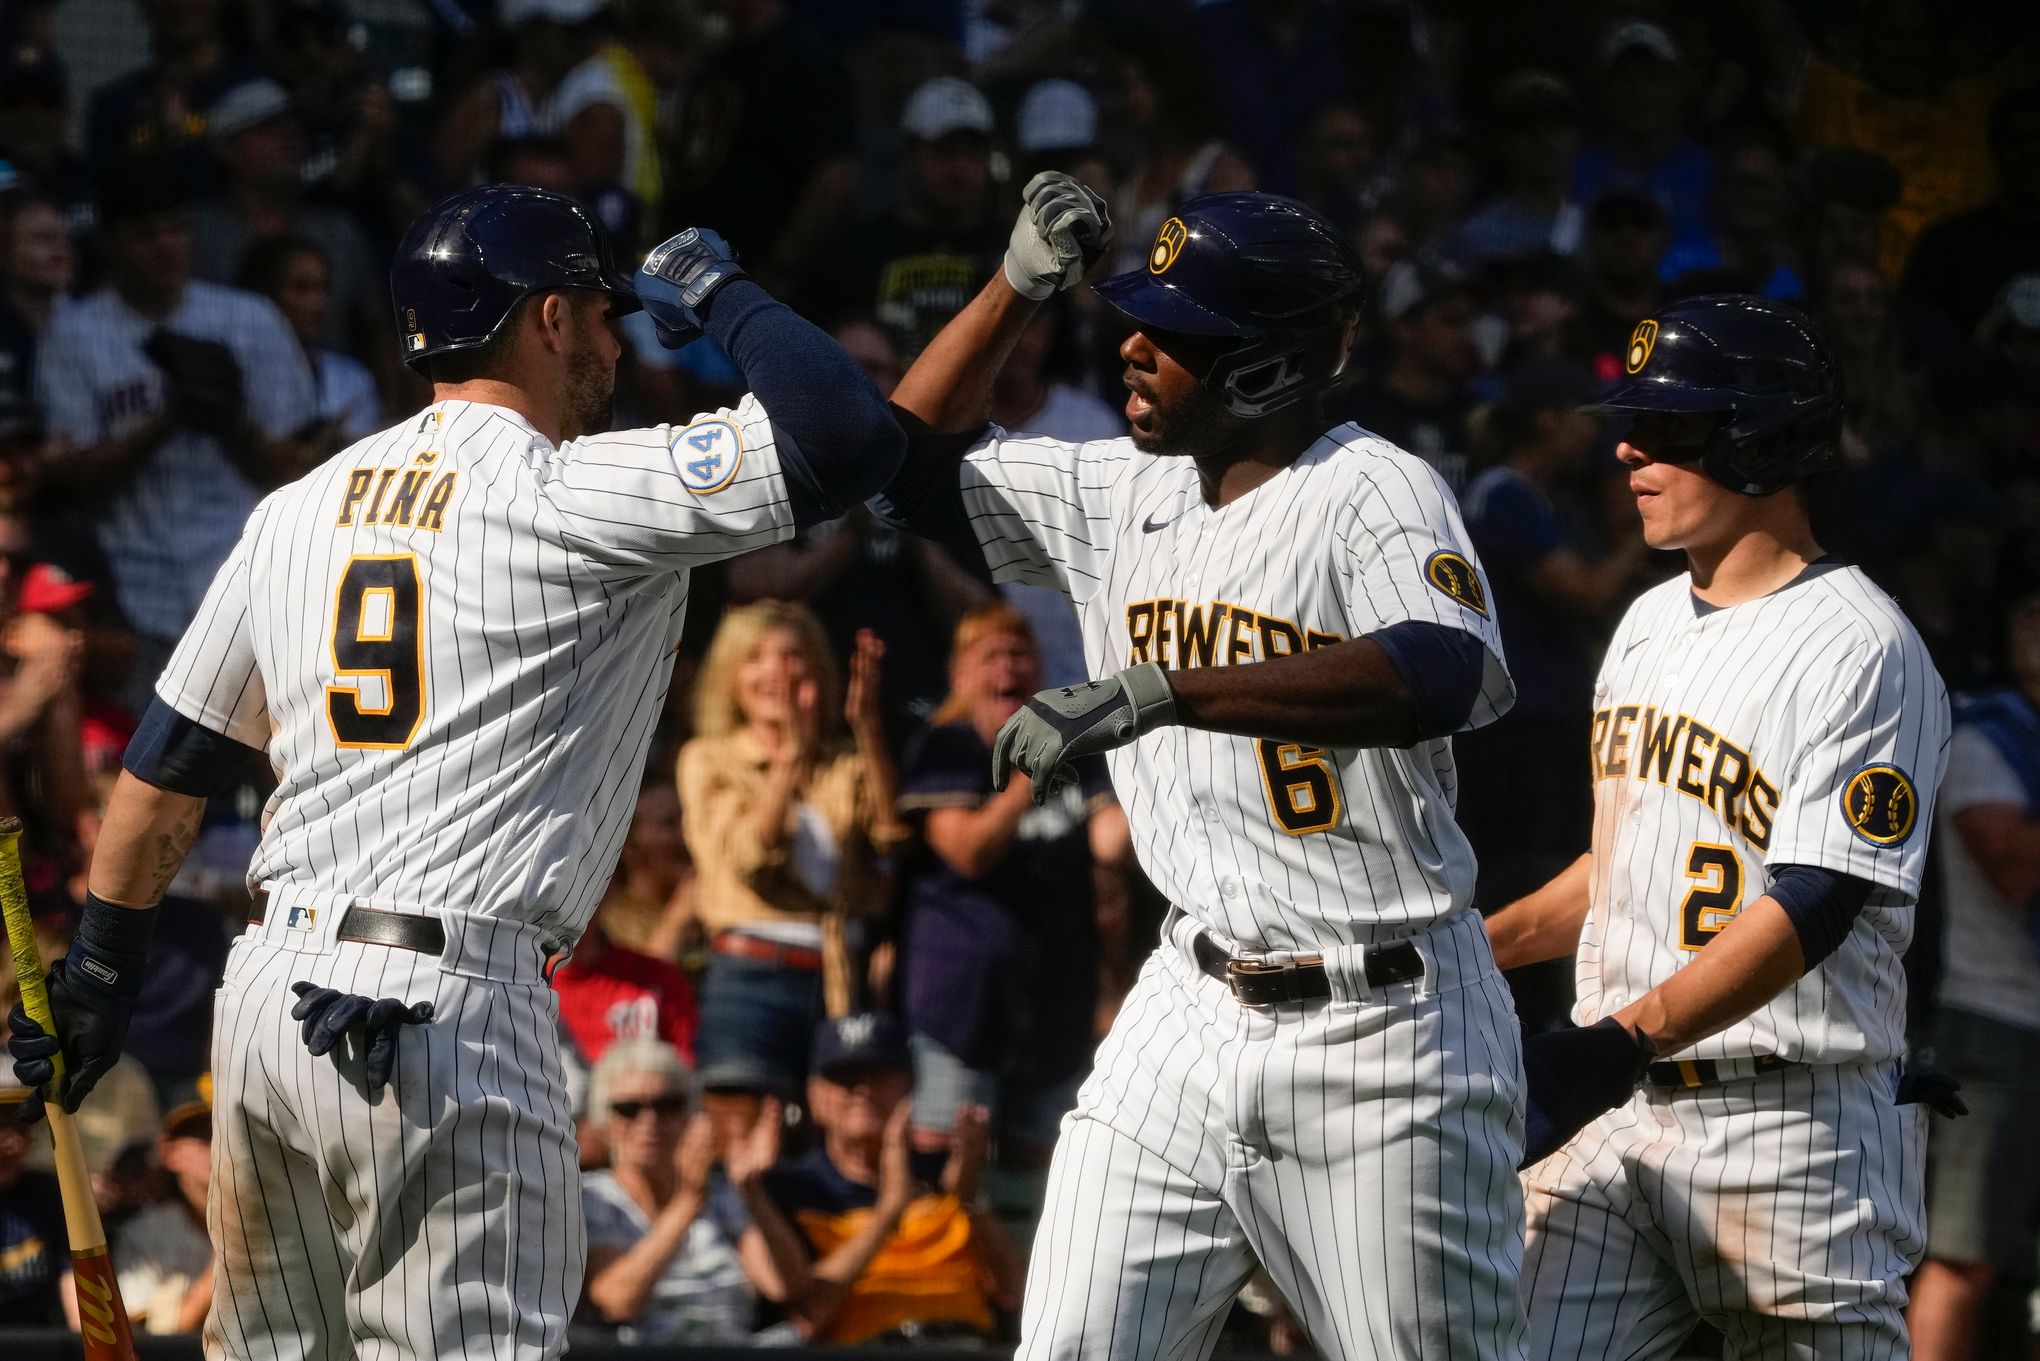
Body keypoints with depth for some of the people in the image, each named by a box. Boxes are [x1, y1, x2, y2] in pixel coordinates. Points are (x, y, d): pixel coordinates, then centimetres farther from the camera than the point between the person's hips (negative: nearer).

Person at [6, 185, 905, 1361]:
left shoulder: (299, 509, 15)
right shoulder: (576, 499, -6)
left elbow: (168, 768, 19)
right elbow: (851, 437, -14)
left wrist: (99, 973, 30)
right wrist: (719, 291, 4)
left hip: (264, 995, 7)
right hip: (449, 1014, -7)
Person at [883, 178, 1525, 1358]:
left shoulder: (1371, 490, -14)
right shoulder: (1127, 497, 8)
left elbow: (1453, 675, -34)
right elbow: (918, 462, 21)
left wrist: (1156, 695, -40)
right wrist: (1018, 286, 6)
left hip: (1383, 1028, -7)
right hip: (1195, 1003, 7)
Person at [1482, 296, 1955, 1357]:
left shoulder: (1862, 651, -12)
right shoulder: (1651, 623, 16)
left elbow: (1810, 911, -21)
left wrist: (1623, 1041, -30)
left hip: (1794, 1127, -7)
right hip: (1613, 1110, 7)